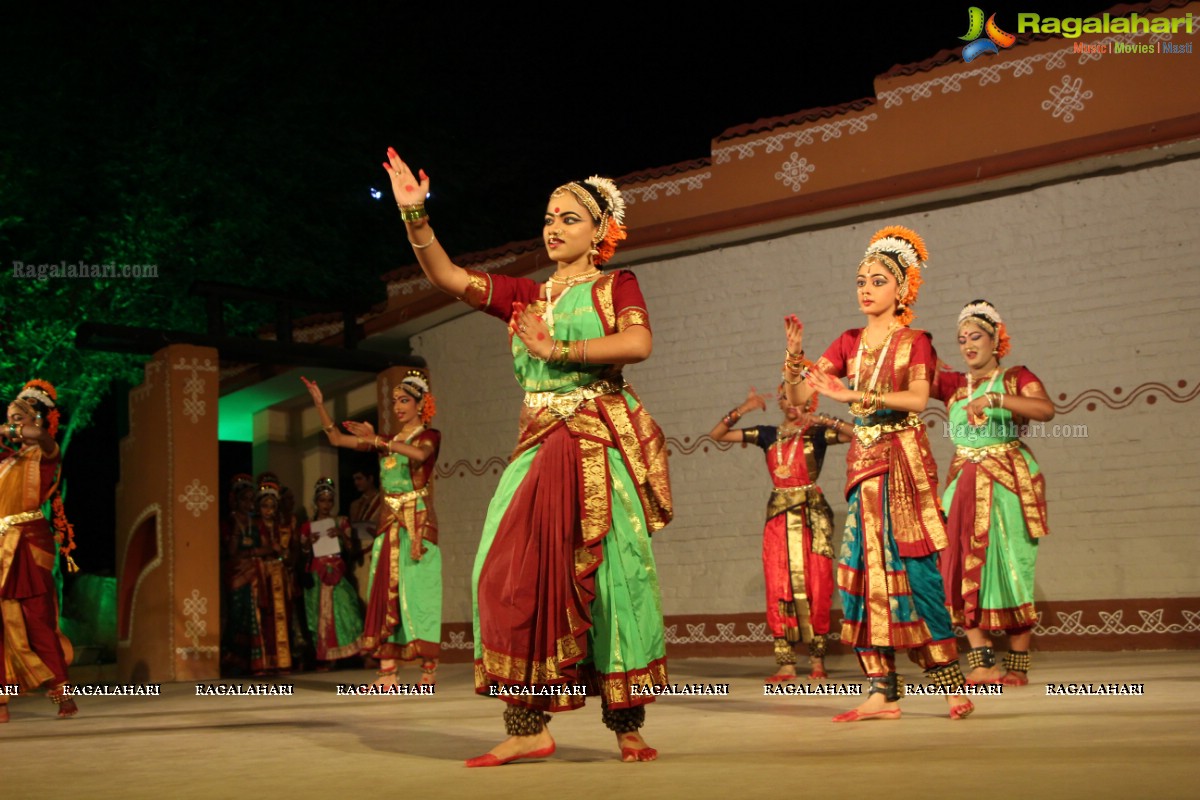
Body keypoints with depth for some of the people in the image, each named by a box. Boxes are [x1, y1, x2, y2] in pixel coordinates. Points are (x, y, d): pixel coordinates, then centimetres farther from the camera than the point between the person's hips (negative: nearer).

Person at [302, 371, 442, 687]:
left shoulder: (429, 436, 2)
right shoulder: (387, 440, 17)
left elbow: (419, 454, -22)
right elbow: (337, 439, 15)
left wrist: (377, 441, -28)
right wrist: (320, 405, 4)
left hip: (418, 524, -5)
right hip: (390, 524, 6)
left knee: (418, 592, -8)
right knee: (385, 592, -1)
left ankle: (429, 669, -3)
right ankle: (387, 673, -3)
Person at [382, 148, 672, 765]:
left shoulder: (617, 286, 8)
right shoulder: (524, 296, 19)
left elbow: (638, 343, -12)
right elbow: (448, 277, 6)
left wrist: (556, 350, -11)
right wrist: (414, 215, -7)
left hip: (604, 443, -4)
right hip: (540, 445, 4)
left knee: (611, 572, -8)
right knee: (514, 572, -7)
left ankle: (628, 727, -1)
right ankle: (526, 727, -4)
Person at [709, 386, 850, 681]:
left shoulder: (817, 432, 3)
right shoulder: (768, 435, 12)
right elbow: (716, 434, 10)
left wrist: (823, 420, -19)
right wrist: (741, 411, -3)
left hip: (812, 516, -3)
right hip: (779, 516, 3)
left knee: (816, 586, -4)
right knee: (779, 589, -3)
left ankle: (817, 660, 5)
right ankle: (785, 663, -1)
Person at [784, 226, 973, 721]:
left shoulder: (914, 341, 2)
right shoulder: (849, 343, 13)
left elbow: (918, 399, -17)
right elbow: (797, 396, 6)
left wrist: (853, 395, -25)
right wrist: (795, 356, -12)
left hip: (905, 462, -4)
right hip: (863, 462, 4)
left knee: (913, 567, -10)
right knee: (865, 569, -1)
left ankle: (950, 681, -2)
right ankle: (882, 692, 1)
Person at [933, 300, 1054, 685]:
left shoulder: (1017, 378, 4)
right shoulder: (953, 383, 14)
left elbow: (1046, 409, -16)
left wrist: (993, 398, -26)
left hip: (1010, 483, -3)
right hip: (965, 485, 3)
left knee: (1012, 569, -3)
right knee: (965, 566, -6)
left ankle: (1018, 665, 5)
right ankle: (981, 662, -5)